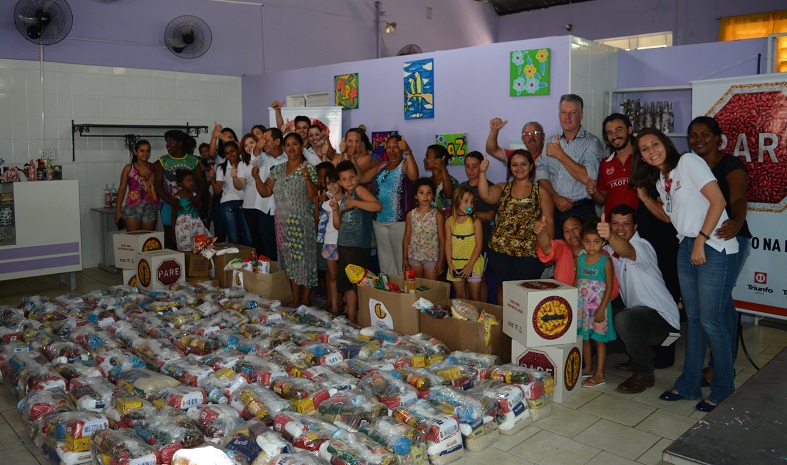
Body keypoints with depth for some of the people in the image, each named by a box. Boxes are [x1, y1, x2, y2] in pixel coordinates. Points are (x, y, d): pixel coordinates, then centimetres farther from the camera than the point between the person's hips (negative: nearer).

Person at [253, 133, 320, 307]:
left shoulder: (308, 169, -5)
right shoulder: (278, 170, 11)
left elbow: (313, 196, -13)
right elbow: (265, 192, 9)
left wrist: (306, 177, -26)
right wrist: (257, 177, -6)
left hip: (302, 223, -5)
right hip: (283, 223, 5)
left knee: (304, 258, -1)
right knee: (290, 260, 10)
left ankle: (306, 300, 10)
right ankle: (295, 299, 19)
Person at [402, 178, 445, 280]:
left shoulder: (438, 215, -5)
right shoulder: (410, 215, 2)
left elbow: (442, 239, -4)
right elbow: (407, 237, 6)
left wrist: (441, 261, -7)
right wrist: (404, 258, 4)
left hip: (432, 258, -2)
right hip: (414, 257, 2)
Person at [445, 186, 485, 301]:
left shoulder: (475, 221, -7)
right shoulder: (450, 221, 0)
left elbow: (479, 244, -9)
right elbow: (448, 243, 1)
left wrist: (470, 265, -14)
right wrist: (449, 264, -5)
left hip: (473, 263, -2)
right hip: (456, 264, 2)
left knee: (475, 297, 2)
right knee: (459, 297, 12)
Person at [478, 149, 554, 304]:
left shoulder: (541, 191, 5)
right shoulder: (503, 188, 11)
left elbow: (548, 221, 1)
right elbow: (486, 196, -11)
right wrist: (482, 172, -18)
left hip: (529, 251, -2)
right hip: (500, 249, 2)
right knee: (503, 288, 10)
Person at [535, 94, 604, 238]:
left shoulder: (591, 142, -4)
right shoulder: (551, 142, 12)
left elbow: (588, 177, -17)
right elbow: (541, 174, 5)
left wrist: (560, 155, -15)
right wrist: (555, 197, -10)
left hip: (581, 211, -4)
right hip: (553, 209, 4)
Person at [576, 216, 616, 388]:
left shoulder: (606, 261, -10)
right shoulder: (580, 259, 4)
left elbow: (609, 287, -11)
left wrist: (602, 308, -15)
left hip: (599, 307, -5)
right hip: (582, 306, 5)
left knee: (600, 339, 2)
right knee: (584, 337, 14)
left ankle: (599, 374, 10)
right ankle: (588, 368, 30)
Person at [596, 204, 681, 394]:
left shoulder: (642, 246, -20)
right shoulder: (610, 250, 8)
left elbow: (628, 251, -45)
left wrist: (610, 237, -65)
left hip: (661, 317, -9)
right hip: (635, 312, 9)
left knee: (624, 319, -35)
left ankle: (644, 373, -10)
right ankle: (643, 355, 19)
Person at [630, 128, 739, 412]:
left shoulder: (688, 162, -7)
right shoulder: (660, 180, 16)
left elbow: (718, 201, -14)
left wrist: (701, 241, -16)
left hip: (714, 248, -8)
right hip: (686, 248, 8)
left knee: (711, 321, -4)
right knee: (693, 319, 12)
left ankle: (723, 390, 13)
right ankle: (689, 385, 21)